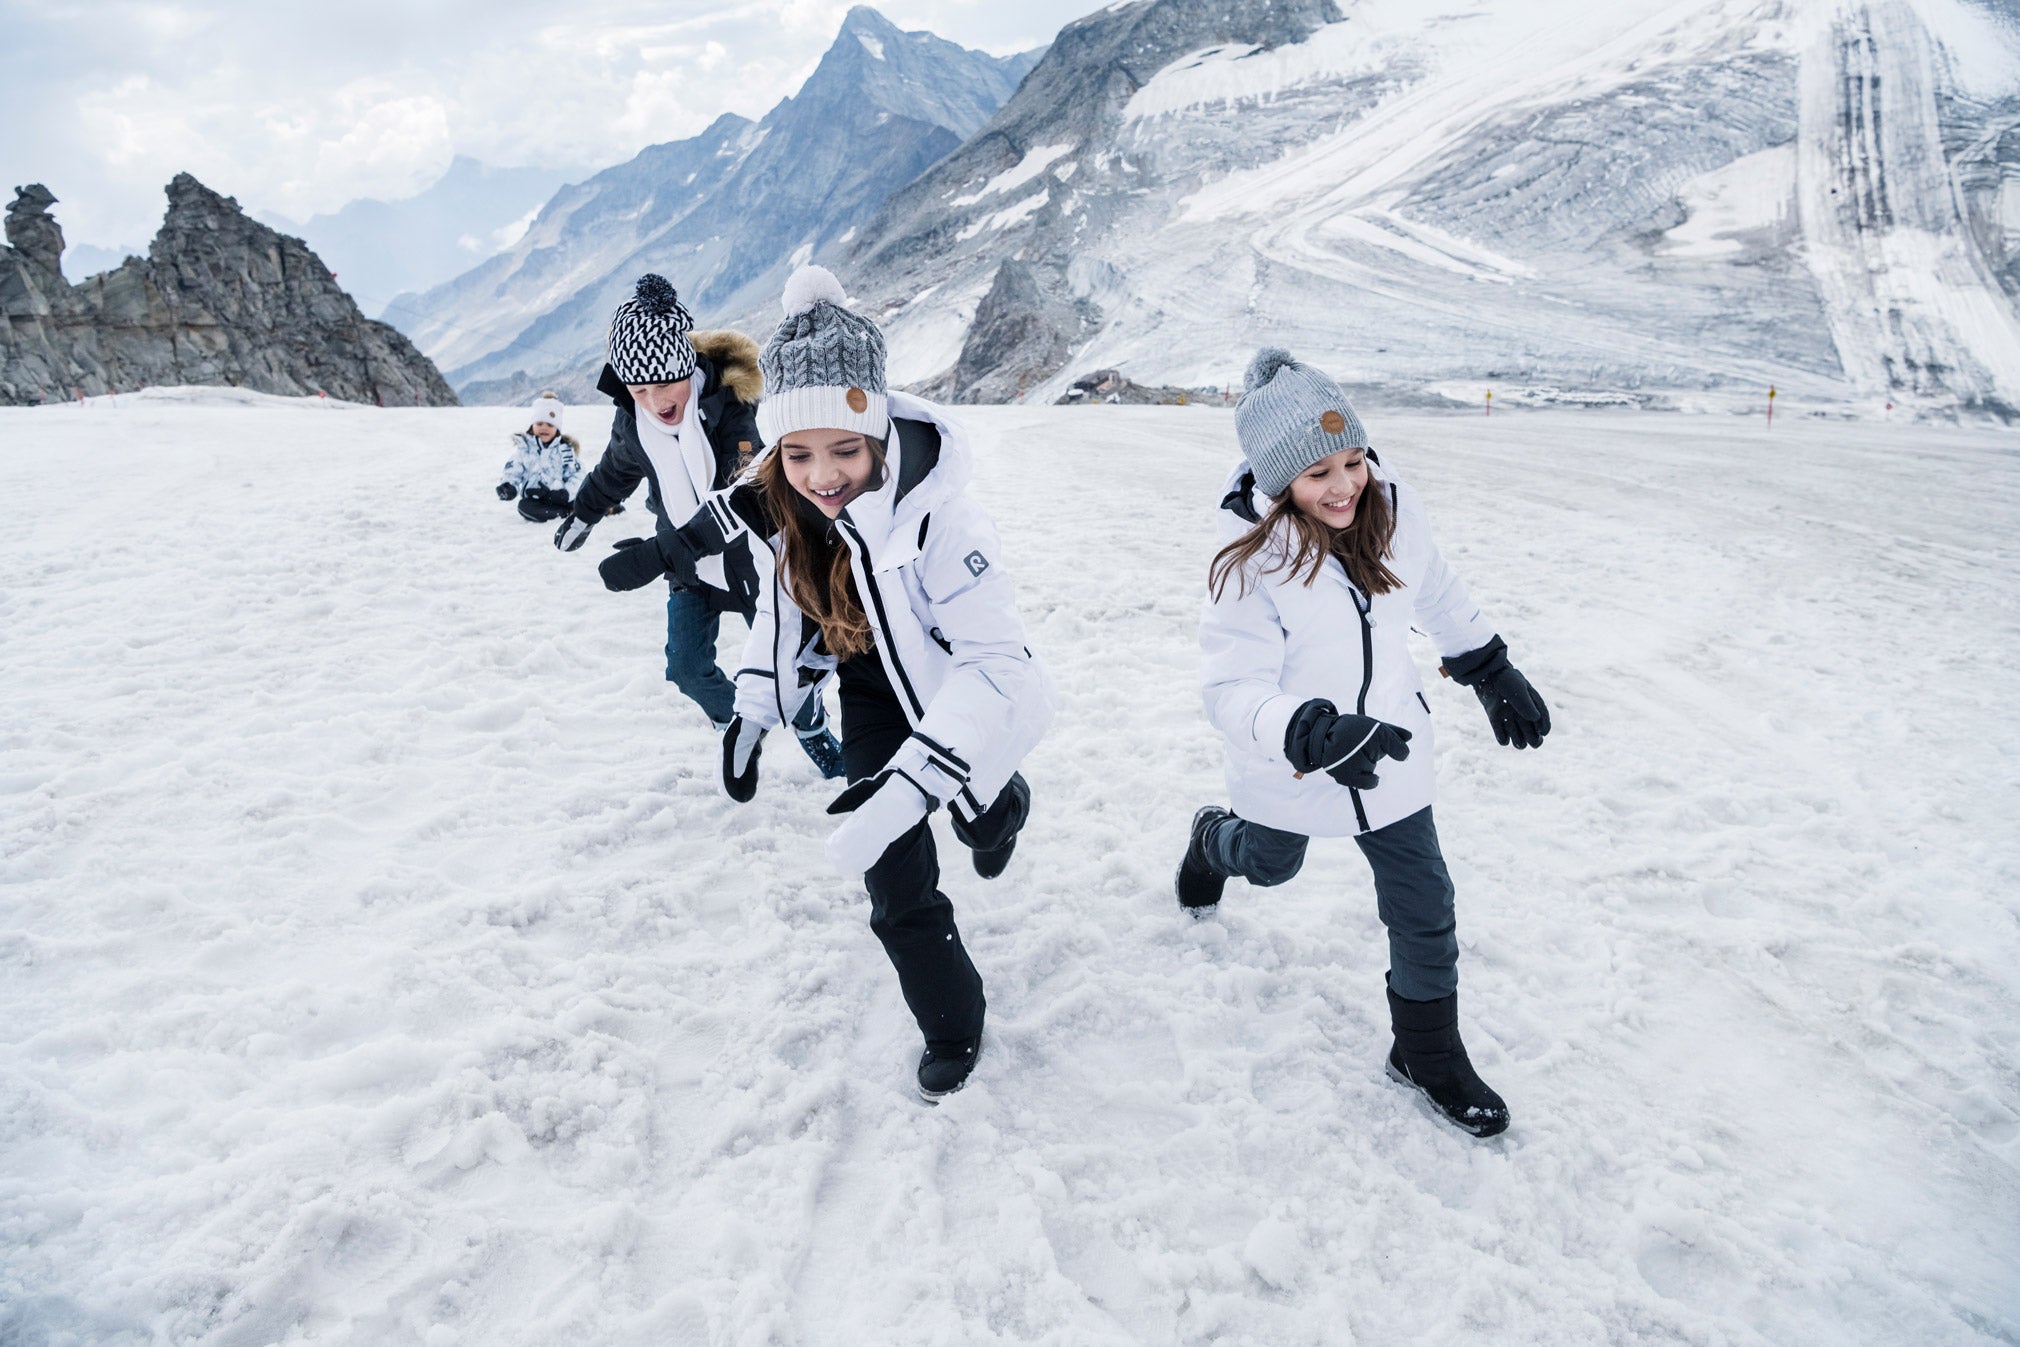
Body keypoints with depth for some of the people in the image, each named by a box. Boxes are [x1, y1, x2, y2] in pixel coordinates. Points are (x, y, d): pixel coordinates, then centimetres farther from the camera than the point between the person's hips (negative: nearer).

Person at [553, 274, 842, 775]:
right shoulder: (632, 421, -11)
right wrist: (581, 516, 31)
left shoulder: (738, 405, -28)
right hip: (691, 570, 4)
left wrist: (654, 555, -40)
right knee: (687, 670, 1)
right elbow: (615, 470, 14)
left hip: (752, 561, -4)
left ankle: (813, 731, 37)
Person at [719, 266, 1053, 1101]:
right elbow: (788, 603, 1)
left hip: (959, 707, -4)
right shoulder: (795, 508, -18)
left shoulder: (936, 521, -38)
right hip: (875, 705, 4)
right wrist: (752, 713, -4)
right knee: (898, 898, 2)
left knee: (981, 817, 27)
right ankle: (952, 1028, 27)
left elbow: (995, 664, -41)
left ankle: (1003, 811, 66)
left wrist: (908, 786, -48)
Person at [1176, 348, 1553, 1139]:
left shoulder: (1392, 509, -15)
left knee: (1424, 908, 7)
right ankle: (1214, 841, 65)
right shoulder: (1251, 563, -28)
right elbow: (1235, 690, -32)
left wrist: (1493, 673, 12)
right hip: (1287, 771, -3)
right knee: (1269, 864, 27)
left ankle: (1427, 1051, 31)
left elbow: (1439, 596, 5)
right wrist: (1314, 735, -49)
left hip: (1391, 753, 3)